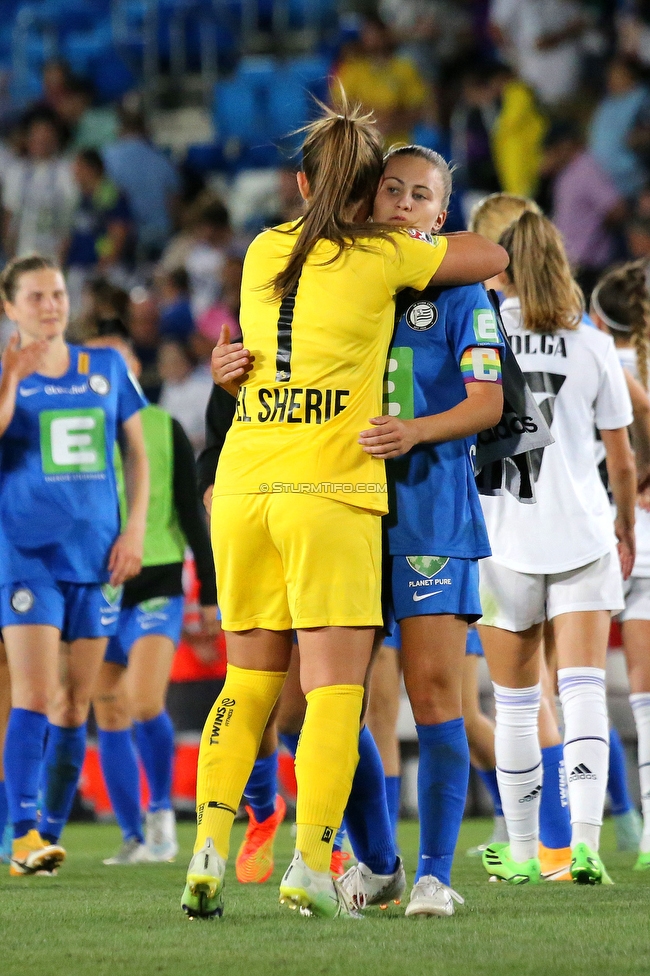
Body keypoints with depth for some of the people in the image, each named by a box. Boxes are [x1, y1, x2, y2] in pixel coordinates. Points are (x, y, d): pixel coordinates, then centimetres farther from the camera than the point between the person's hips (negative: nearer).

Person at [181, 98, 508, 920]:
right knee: (334, 689, -3)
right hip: (329, 491, -5)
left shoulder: (263, 252, 13)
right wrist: (444, 257, 32)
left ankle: (209, 852, 2)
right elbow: (493, 258, 13)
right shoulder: (380, 257, 1)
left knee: (250, 682, 13)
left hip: (242, 487, 5)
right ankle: (310, 868, -13)